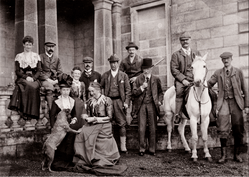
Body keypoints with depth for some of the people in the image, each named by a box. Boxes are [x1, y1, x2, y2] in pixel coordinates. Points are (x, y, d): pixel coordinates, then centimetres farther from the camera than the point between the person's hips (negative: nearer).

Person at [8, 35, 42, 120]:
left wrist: (33, 78, -12)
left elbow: (39, 70, 7)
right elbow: (17, 71, 4)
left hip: (34, 79, 1)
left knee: (34, 87, -35)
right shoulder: (19, 56, 10)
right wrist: (26, 77, -14)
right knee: (30, 86, -36)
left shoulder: (36, 56, 13)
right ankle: (26, 112, -33)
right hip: (22, 78, -1)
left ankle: (30, 112, -31)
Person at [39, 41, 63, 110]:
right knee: (50, 87, -37)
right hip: (44, 80, -3)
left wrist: (57, 80, -4)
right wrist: (48, 79, -12)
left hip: (55, 81, 4)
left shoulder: (57, 59, 23)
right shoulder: (40, 57, 10)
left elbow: (60, 72, 17)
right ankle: (51, 110, -40)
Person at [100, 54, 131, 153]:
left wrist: (126, 102, -3)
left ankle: (123, 146, 4)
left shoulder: (123, 75, 9)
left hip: (119, 101, -1)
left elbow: (128, 90, 6)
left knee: (122, 123, -2)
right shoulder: (105, 75, 11)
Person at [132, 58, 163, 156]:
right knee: (141, 129, 1)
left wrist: (159, 101, -1)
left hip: (152, 105, 0)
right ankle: (142, 149, 11)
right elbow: (134, 92, 3)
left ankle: (152, 149, 14)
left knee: (152, 129, 4)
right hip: (141, 105, 0)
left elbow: (160, 92, 15)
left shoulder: (156, 79, 9)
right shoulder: (138, 79, 8)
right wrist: (142, 87, -12)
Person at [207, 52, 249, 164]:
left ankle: (237, 154, 18)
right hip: (224, 103, 0)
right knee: (222, 130, -6)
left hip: (236, 102, 0)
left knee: (238, 130, 4)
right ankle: (224, 155, 3)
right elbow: (209, 84, 9)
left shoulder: (238, 72, 6)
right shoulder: (218, 73, 8)